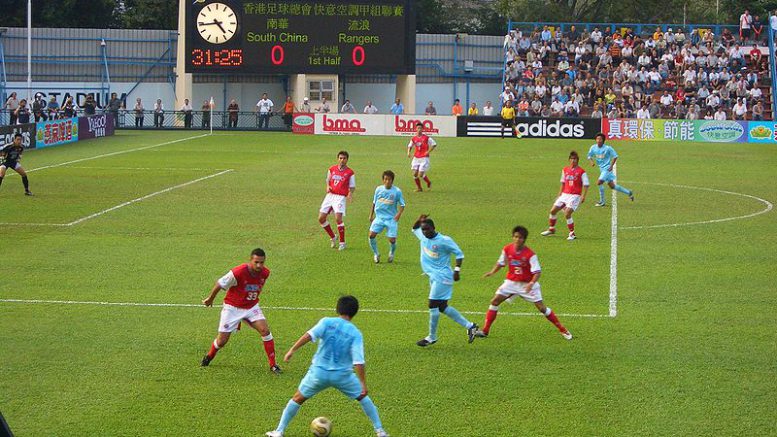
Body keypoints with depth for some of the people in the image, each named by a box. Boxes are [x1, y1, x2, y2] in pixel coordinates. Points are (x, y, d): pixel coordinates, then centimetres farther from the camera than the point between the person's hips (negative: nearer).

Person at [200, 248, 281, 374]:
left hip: (252, 307, 4)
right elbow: (220, 284, -14)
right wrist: (210, 299, 0)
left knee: (265, 330, -17)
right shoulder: (239, 272, -29)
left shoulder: (265, 273, -11)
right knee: (222, 341, -1)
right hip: (233, 307, -4)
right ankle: (209, 357, 33)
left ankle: (273, 365, -8)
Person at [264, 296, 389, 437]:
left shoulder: (327, 322, -4)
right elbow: (358, 362, -12)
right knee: (363, 398, 21)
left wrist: (292, 350, -17)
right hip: (343, 375, 0)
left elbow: (309, 335, -19)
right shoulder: (355, 334, -5)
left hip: (319, 372, 0)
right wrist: (363, 384, -11)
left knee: (298, 398, 19)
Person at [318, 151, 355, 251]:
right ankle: (333, 238, 21)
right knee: (321, 218, 1)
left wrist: (350, 194, -19)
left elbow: (352, 187, 1)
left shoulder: (350, 173, -1)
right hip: (330, 195, 5)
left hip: (340, 197, -5)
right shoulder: (332, 169, 9)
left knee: (338, 218, -19)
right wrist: (328, 187, -4)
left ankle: (342, 243, -6)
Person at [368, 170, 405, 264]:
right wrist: (371, 215, 14)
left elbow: (402, 204, 0)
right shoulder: (379, 189, 2)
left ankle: (391, 254, 28)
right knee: (371, 235, -15)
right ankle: (376, 254, 7)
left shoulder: (397, 191, -6)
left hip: (391, 218, -2)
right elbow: (374, 203, 14)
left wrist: (399, 213, -18)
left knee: (392, 240, -6)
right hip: (379, 217, 2)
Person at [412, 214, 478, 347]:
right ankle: (469, 326, 17)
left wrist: (457, 270, -17)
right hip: (433, 277, 8)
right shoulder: (423, 237, 6)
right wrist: (419, 220, 5)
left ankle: (432, 337, 1)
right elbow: (414, 229, 26)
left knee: (433, 305, -9)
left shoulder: (444, 240, -14)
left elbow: (459, 254, -8)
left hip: (442, 277, -8)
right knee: (442, 307, 10)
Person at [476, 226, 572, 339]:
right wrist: (492, 271, -9)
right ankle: (485, 331, 1)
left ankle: (563, 330, 7)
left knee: (541, 307, -6)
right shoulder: (507, 249, -8)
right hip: (511, 282, 4)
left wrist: (531, 283, -38)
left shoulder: (530, 254, -20)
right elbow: (500, 263, 9)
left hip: (528, 284, -4)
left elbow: (537, 271, -21)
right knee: (495, 301, -7)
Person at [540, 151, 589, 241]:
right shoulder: (565, 170, 10)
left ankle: (572, 233, -6)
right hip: (564, 194, 6)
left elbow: (586, 185, -7)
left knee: (567, 213, -20)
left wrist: (583, 196, -17)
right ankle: (551, 229, 26)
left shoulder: (581, 172, -7)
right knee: (553, 210, 5)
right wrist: (559, 194, 18)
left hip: (575, 196, -6)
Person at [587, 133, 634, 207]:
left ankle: (602, 202, -5)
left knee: (599, 183, -18)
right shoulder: (593, 148, -2)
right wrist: (592, 161, -9)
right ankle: (628, 192, 30)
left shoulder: (608, 148, -16)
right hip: (602, 169, 7)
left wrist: (611, 166, -14)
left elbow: (615, 156, -6)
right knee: (612, 186, 13)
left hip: (607, 168, -7)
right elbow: (589, 156, 11)